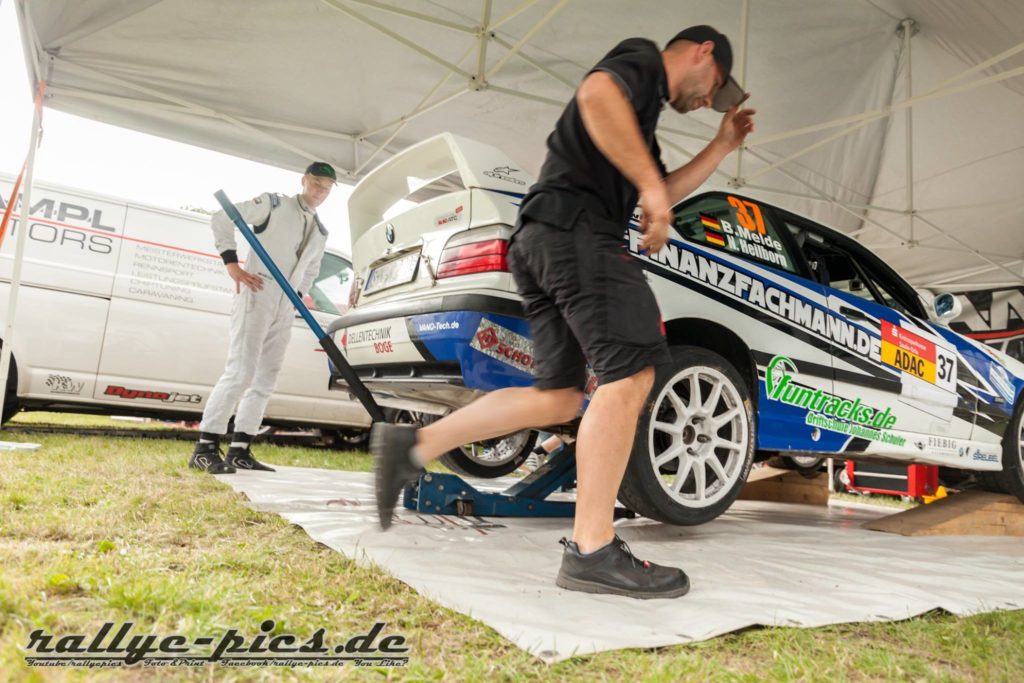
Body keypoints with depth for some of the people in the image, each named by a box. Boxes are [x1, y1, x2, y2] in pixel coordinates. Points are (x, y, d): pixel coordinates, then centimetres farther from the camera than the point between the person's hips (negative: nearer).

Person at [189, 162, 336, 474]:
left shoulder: (320, 232, 18)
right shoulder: (274, 204, 0)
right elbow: (222, 219, -4)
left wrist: (298, 295, 14)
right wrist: (232, 265, -11)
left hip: (286, 307, 7)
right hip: (258, 294, -7)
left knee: (266, 379, 6)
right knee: (240, 371, -13)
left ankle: (239, 450, 13)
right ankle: (205, 448, -8)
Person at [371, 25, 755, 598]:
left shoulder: (642, 112, 37)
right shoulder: (643, 60, 8)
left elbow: (666, 193, 38)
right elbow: (596, 94, -16)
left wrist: (723, 146, 36)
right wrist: (648, 183, -18)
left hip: (542, 239, 10)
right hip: (575, 224, -10)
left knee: (559, 396, 7)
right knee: (630, 373, -15)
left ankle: (414, 445, 5)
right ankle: (593, 550, -16)